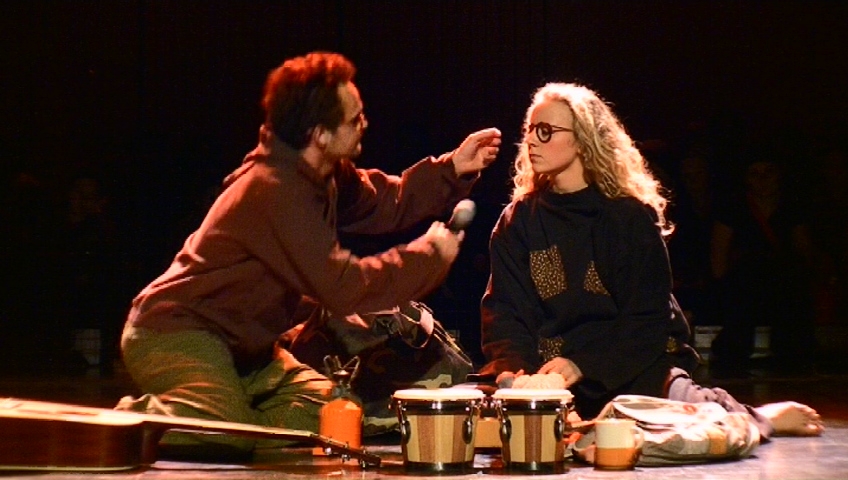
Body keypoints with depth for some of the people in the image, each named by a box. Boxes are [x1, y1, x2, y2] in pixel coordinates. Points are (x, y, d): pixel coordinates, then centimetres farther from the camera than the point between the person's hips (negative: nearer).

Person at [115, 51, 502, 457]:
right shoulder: (276, 189, -25)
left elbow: (383, 203, 17)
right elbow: (342, 287, -26)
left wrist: (453, 169, 3)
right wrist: (429, 254, -17)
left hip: (241, 347, 10)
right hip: (176, 333, -10)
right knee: (224, 432, -33)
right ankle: (132, 419, -8)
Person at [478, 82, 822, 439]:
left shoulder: (631, 216, -3)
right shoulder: (518, 220, 7)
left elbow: (648, 317, -7)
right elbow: (504, 309, 1)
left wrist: (583, 364, -21)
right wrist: (511, 366, -20)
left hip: (628, 370, -4)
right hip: (549, 374, 4)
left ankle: (758, 420, 6)